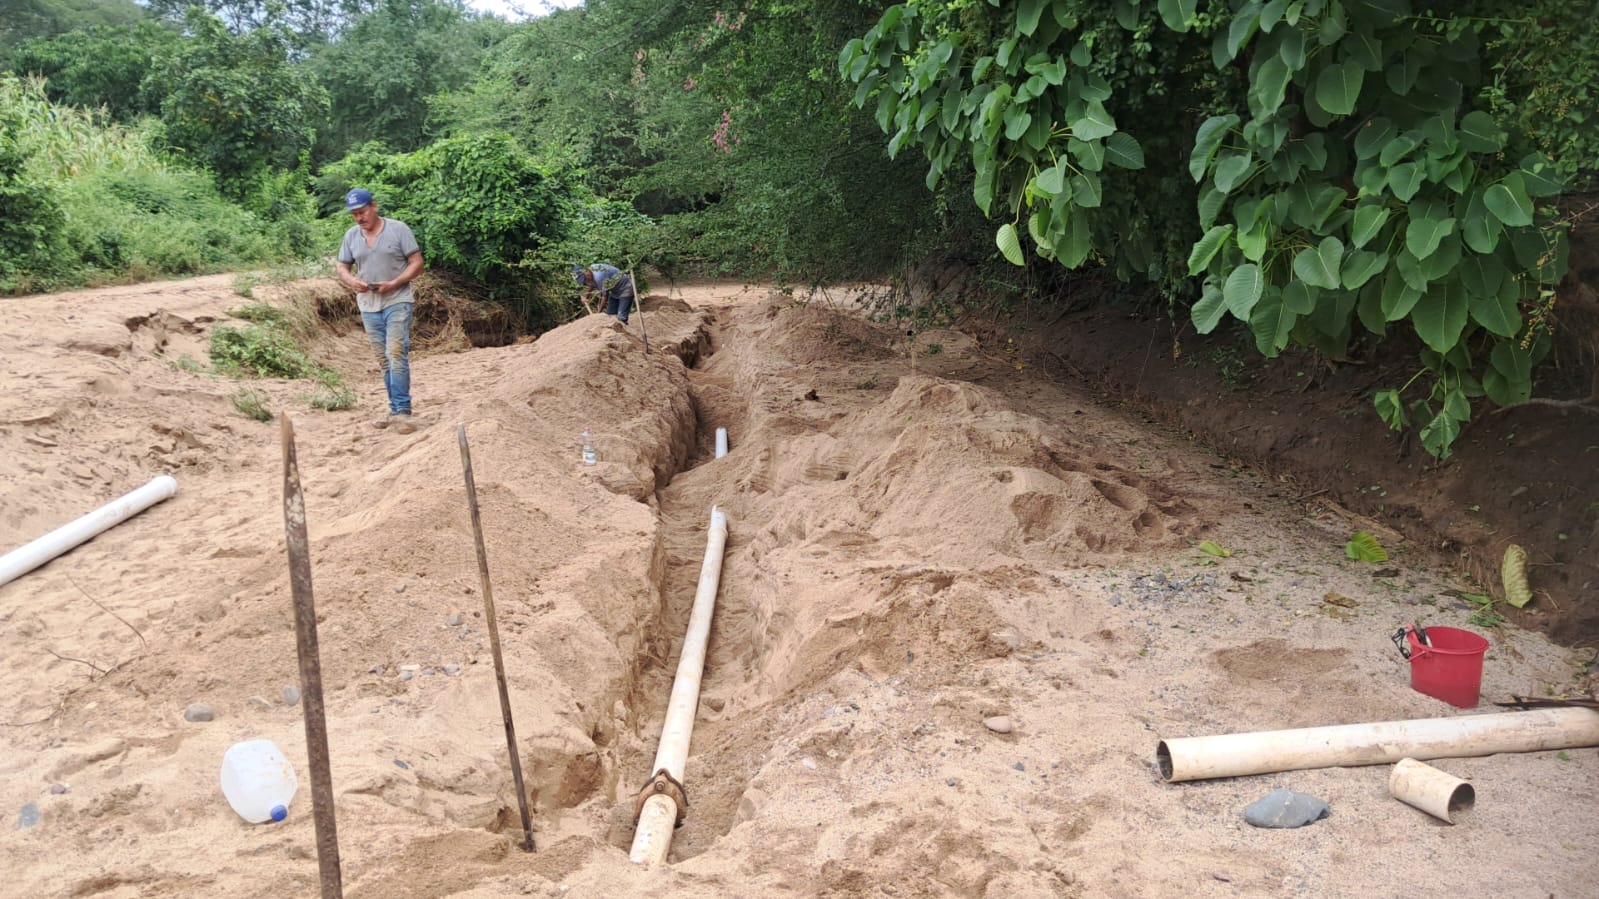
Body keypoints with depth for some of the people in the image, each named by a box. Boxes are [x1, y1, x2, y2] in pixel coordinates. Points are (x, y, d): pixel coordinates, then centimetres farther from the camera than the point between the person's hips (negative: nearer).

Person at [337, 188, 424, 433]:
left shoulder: (398, 229, -4)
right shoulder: (351, 236, 9)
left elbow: (416, 263, -5)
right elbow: (342, 269, 13)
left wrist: (394, 283, -18)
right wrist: (352, 281, -10)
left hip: (397, 302, -5)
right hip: (368, 305, 5)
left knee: (396, 354, -15)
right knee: (384, 360, 9)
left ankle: (402, 411, -15)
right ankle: (395, 409, 16)